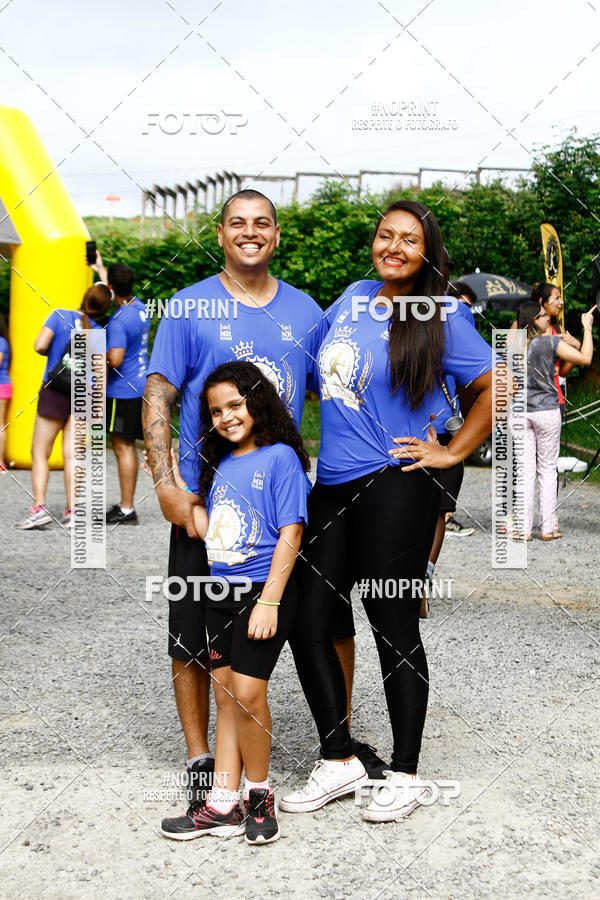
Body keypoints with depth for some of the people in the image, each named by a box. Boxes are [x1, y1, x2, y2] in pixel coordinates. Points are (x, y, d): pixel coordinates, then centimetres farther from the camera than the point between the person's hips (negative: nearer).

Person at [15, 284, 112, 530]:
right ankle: (71, 511, 2)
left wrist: (52, 351, 7)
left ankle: (39, 506, -9)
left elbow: (40, 346, -15)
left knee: (40, 453, 4)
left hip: (55, 392, -3)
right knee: (70, 455, 6)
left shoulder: (60, 316, -7)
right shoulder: (99, 332, 1)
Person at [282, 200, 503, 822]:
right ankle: (338, 761, 20)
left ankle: (404, 773, 18)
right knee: (305, 622, 6)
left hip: (395, 490, -6)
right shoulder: (355, 297, 12)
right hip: (332, 487, 7)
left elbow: (498, 385, -5)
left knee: (395, 630, 2)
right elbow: (317, 354, 29)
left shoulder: (438, 320, -5)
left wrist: (452, 453, -5)